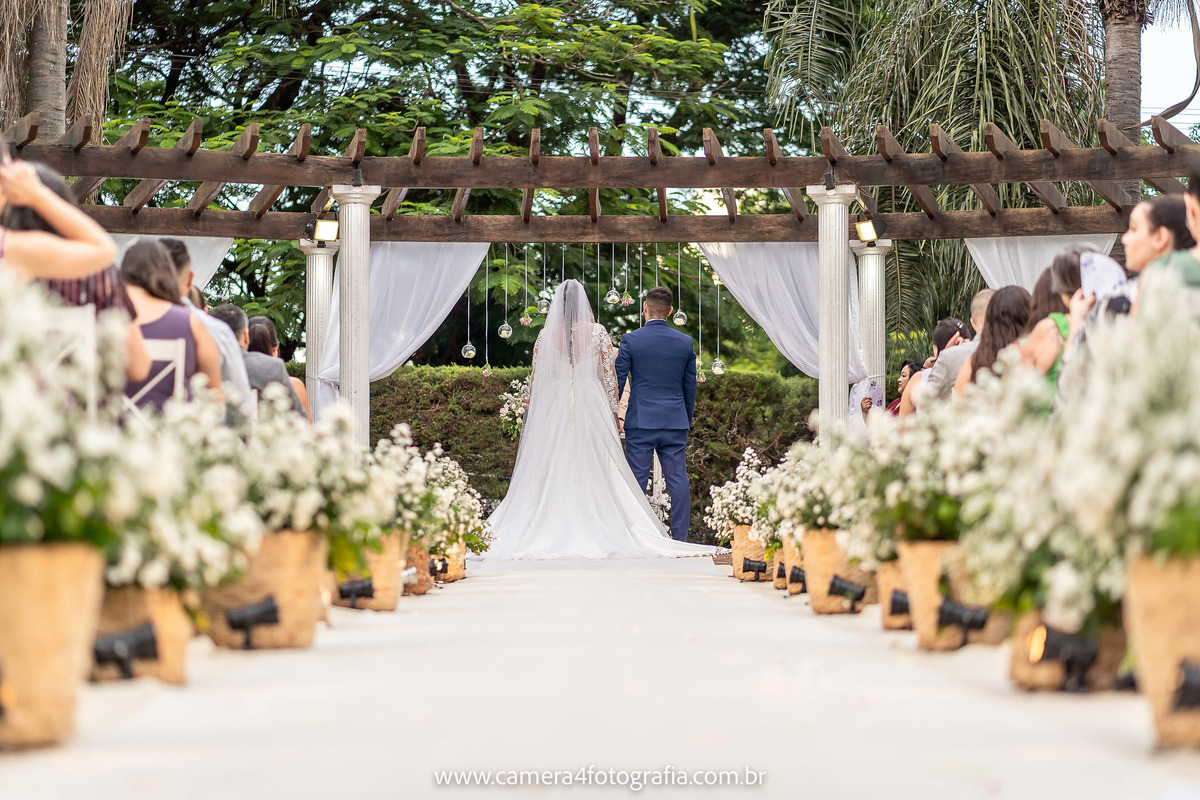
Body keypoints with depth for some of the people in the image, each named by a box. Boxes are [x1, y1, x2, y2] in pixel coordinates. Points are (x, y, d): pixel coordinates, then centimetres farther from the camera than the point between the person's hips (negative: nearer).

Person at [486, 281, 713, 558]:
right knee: (594, 471, 1)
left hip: (554, 407, 1)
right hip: (592, 407, -1)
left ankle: (552, 534, 1)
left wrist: (532, 413, 14)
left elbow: (536, 379, 5)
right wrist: (612, 411, 7)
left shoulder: (546, 335, 1)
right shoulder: (599, 333, -2)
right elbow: (609, 376, -2)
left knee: (553, 473, 3)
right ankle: (599, 534, -2)